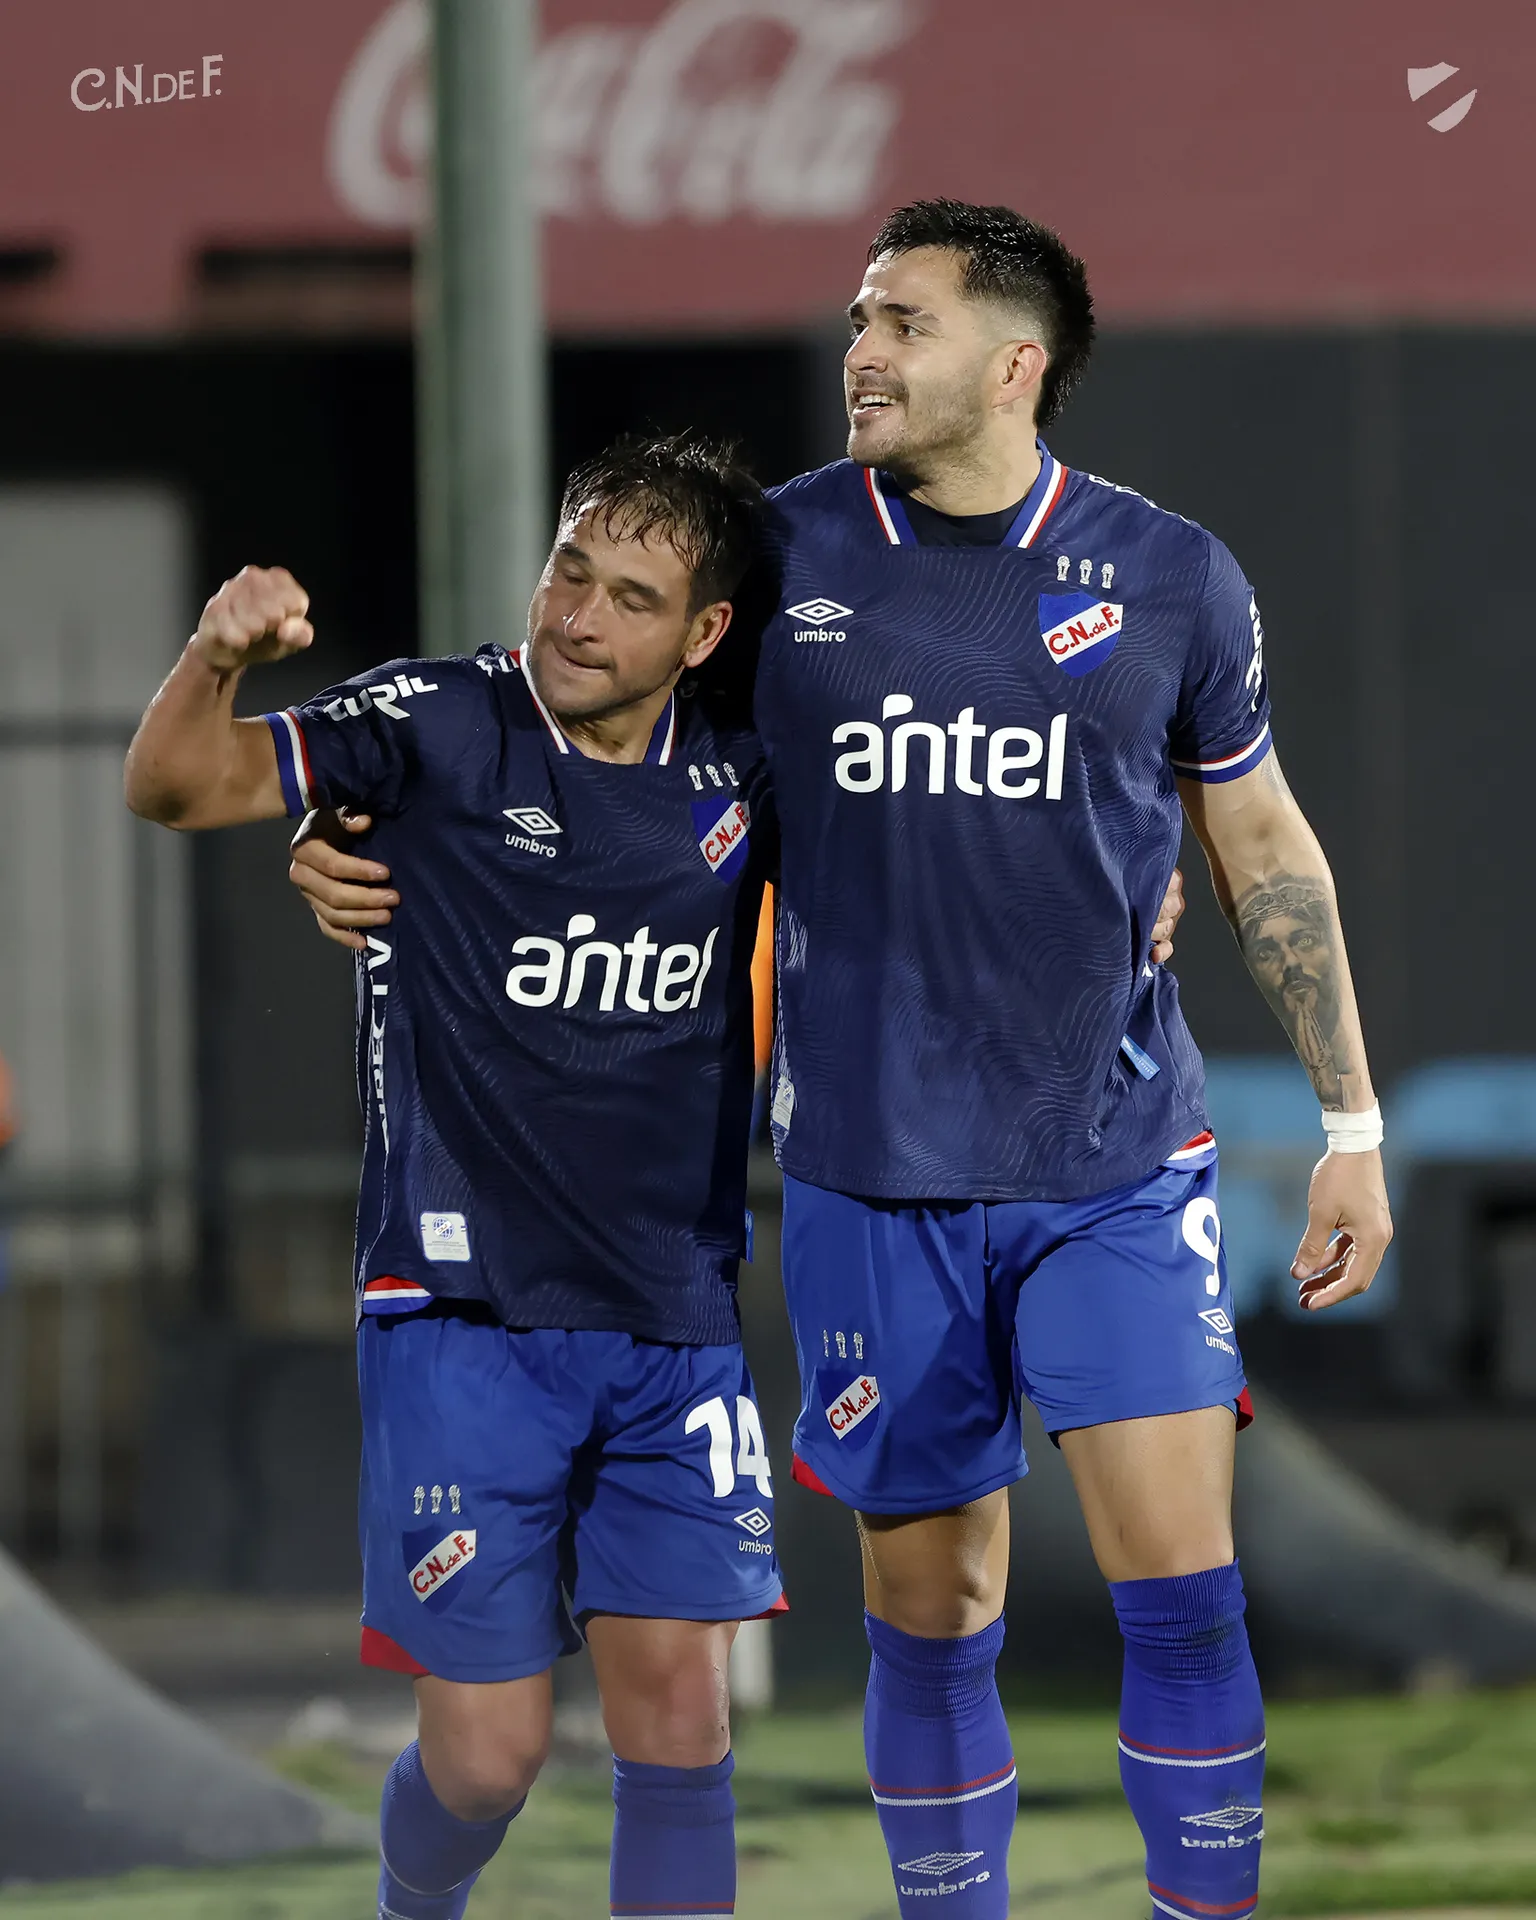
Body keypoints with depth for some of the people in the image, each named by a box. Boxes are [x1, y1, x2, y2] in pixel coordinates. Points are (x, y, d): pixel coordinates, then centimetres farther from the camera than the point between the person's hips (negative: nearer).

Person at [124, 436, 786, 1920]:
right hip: (463, 1312, -3)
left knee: (678, 1714, -3)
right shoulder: (443, 726, -8)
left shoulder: (740, 778, 3)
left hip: (675, 1324, 3)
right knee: (486, 1754, -1)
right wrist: (216, 658, -36)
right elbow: (180, 787, -15)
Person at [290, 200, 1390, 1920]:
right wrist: (372, 856, -4)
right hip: (871, 1189, 0)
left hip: (1119, 1166, 0)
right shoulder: (778, 554, -1)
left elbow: (1264, 844, 10)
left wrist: (1351, 1126, 10)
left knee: (1179, 1582, -8)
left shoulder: (1169, 578, 0)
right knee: (929, 1613, 4)